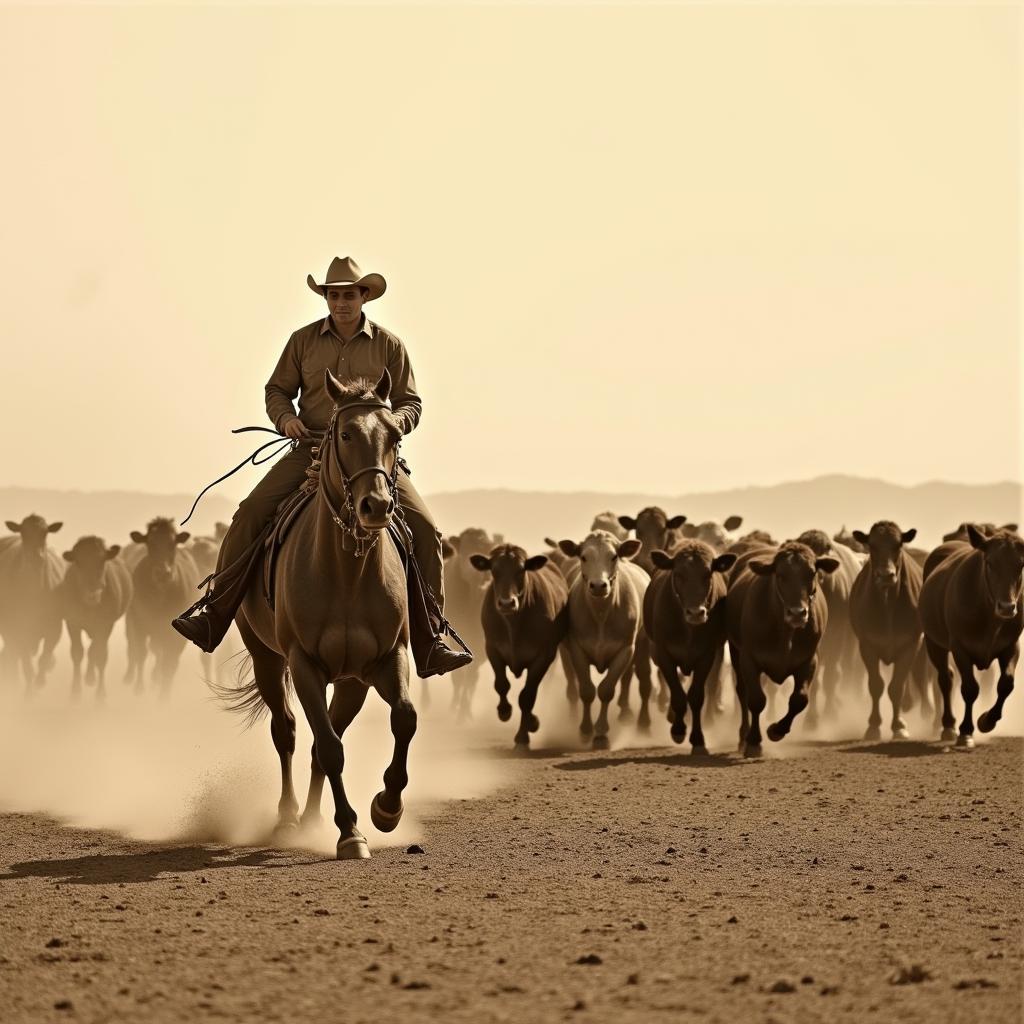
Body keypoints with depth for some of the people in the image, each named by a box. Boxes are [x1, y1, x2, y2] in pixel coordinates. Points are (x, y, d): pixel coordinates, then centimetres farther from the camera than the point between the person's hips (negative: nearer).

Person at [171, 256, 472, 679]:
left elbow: (410, 402, 7)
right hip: (310, 450, 1)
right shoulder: (304, 340, 6)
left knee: (423, 529, -17)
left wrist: (393, 421, -15)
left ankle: (430, 643, -12)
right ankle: (212, 617, -11)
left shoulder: (388, 346, 4)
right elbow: (277, 389, 12)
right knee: (250, 514, -18)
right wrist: (285, 417, -10)